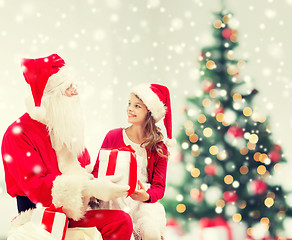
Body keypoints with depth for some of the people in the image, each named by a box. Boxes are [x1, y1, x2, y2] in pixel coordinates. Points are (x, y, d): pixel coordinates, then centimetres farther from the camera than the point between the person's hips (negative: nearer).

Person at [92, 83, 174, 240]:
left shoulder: (159, 148, 4)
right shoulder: (113, 136, 5)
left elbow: (159, 186, 3)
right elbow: (97, 169, 9)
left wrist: (146, 196, -21)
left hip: (144, 202, 0)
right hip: (115, 199, 0)